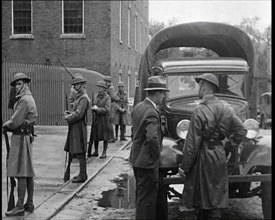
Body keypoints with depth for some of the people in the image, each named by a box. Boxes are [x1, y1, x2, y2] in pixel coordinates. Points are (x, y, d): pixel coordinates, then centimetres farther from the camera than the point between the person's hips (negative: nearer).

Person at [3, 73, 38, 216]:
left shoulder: (25, 100, -15)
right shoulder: (28, 99, 18)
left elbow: (15, 122, -18)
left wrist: (5, 125, 2)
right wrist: (8, 126, 2)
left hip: (21, 138, -10)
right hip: (26, 136, 10)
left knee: (20, 173, -9)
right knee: (28, 173, 11)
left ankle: (20, 207, -7)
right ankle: (29, 204, 17)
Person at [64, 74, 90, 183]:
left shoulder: (84, 98, -15)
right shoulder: (78, 96, 16)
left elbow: (78, 114, -21)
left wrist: (68, 117, -7)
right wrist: (67, 113, 3)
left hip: (79, 127, -10)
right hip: (74, 128, 10)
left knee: (80, 153, -4)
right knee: (78, 152, 15)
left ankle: (82, 176, 2)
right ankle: (82, 173, 24)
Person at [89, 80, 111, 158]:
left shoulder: (107, 98, -9)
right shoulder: (96, 96, 9)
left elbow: (107, 109, -15)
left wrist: (97, 109, -19)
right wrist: (93, 108, -6)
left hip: (104, 119, -6)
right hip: (96, 118, 6)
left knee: (105, 137, 2)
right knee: (95, 136, 10)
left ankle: (104, 153, 11)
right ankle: (96, 152, 23)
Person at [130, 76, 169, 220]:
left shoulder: (138, 107, 6)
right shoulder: (152, 112, -22)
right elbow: (152, 138, -32)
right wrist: (157, 154, -15)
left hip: (136, 159, 9)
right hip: (148, 162, -9)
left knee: (141, 196, 21)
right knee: (147, 198, 1)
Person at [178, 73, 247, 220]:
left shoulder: (200, 111, -16)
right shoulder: (226, 108, 3)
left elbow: (192, 143, -16)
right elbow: (241, 131, 7)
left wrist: (184, 166, -9)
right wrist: (226, 147, 13)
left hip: (203, 158, -6)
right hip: (220, 157, 6)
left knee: (200, 202, 5)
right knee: (217, 197, 12)